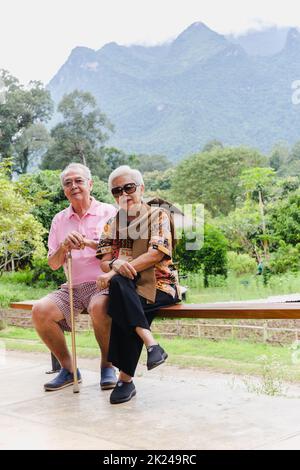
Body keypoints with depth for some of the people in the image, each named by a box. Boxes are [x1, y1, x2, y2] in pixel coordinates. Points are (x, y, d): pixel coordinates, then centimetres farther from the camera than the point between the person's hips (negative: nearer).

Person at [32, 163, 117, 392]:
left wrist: (89, 242, -18)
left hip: (102, 284, -4)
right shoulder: (60, 220, 15)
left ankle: (108, 366, -13)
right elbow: (53, 264, 14)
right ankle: (68, 368, -3)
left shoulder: (108, 212, 3)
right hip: (72, 287, 4)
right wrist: (64, 247, -8)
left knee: (99, 307, -37)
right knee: (40, 311, -21)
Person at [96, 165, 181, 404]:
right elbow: (104, 262, 9)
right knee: (118, 284, -35)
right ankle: (152, 345, -37)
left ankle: (126, 379, -26)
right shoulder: (112, 224, 19)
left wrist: (115, 273, -19)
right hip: (126, 288, 3)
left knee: (121, 310, -34)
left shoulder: (158, 215, 4)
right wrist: (116, 264, -19)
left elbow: (157, 253, -12)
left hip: (160, 285, -3)